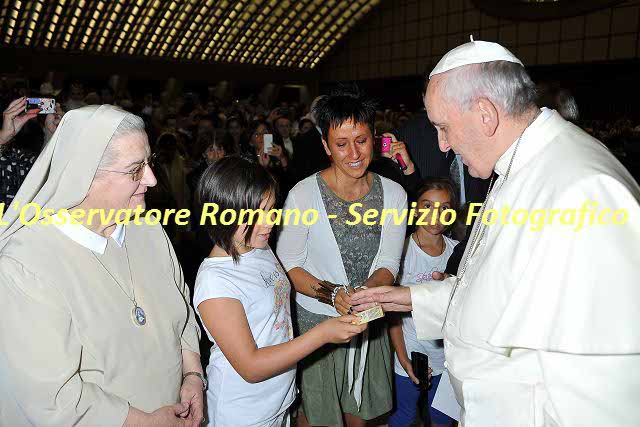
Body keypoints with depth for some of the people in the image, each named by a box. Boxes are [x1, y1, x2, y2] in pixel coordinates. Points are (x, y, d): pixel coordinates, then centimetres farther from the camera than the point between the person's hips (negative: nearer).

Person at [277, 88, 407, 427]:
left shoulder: (393, 193, -6)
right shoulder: (303, 195, -16)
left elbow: (388, 265, -6)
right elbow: (288, 265, -11)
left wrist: (363, 292, -27)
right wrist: (332, 294, -25)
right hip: (315, 321, -3)